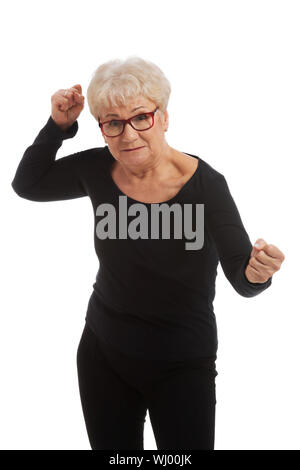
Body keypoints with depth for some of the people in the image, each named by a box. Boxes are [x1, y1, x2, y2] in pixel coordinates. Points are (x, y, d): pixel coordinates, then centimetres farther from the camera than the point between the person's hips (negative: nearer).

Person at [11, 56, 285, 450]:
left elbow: (241, 278, -23)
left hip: (181, 368, -4)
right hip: (102, 353, 4)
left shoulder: (204, 184, -20)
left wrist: (257, 273, -47)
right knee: (112, 449, 19)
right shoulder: (98, 168, -8)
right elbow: (27, 184, 7)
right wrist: (59, 125, -6)